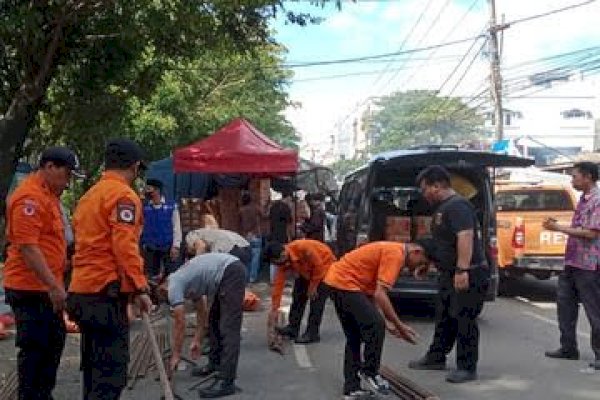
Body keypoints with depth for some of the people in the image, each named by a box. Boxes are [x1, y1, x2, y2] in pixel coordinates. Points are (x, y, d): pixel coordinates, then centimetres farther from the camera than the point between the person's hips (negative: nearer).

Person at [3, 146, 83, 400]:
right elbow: (27, 247, -24)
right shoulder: (30, 197, -18)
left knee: (54, 341, 18)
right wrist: (54, 286, -25)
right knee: (35, 348, -1)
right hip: (31, 288, -10)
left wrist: (56, 283, 22)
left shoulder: (49, 195, 15)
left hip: (47, 287, 10)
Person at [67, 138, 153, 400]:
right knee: (112, 371, -8)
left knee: (95, 368, 16)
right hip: (107, 293, -9)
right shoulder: (123, 195, -10)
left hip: (83, 291, 9)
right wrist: (140, 288, -17)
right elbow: (125, 246, -19)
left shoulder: (90, 195, 19)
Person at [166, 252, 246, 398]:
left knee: (228, 328, -11)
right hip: (231, 271, 10)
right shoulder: (183, 281, 24)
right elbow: (201, 310, 32)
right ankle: (215, 363, 31)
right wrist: (197, 339, 34)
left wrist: (176, 355, 12)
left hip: (230, 273, -10)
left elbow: (180, 324, 1)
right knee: (214, 320, 21)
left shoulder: (173, 287, -2)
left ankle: (226, 381, -12)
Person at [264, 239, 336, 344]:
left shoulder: (303, 247, -37)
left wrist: (313, 287, -18)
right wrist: (274, 310, -16)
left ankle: (312, 334, -7)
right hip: (307, 271, 7)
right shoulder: (283, 262, -15)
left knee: (316, 299, -13)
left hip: (324, 265, -7)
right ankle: (293, 328, 14)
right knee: (298, 295, 4)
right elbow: (278, 284, -14)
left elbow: (318, 265, -27)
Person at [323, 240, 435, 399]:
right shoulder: (396, 254, -15)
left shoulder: (393, 251, 16)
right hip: (344, 283, -11)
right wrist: (400, 326, -15)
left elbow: (372, 294, 18)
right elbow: (380, 295, -21)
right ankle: (369, 373, 3)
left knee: (354, 337, 13)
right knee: (376, 326, -13)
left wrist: (386, 322, 15)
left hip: (337, 280, 11)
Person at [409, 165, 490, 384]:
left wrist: (462, 270, -34)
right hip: (450, 274, 11)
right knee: (444, 317, 18)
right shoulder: (443, 207, 16)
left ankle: (467, 368, 4)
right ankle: (436, 357, 30)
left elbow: (465, 238, -28)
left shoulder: (457, 206, -17)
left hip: (467, 274, -11)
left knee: (464, 320, -4)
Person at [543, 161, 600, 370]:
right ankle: (568, 348, 24)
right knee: (565, 304, 14)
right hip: (572, 262, 10)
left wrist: (559, 228, -18)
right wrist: (556, 226, 7)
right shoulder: (583, 200, 14)